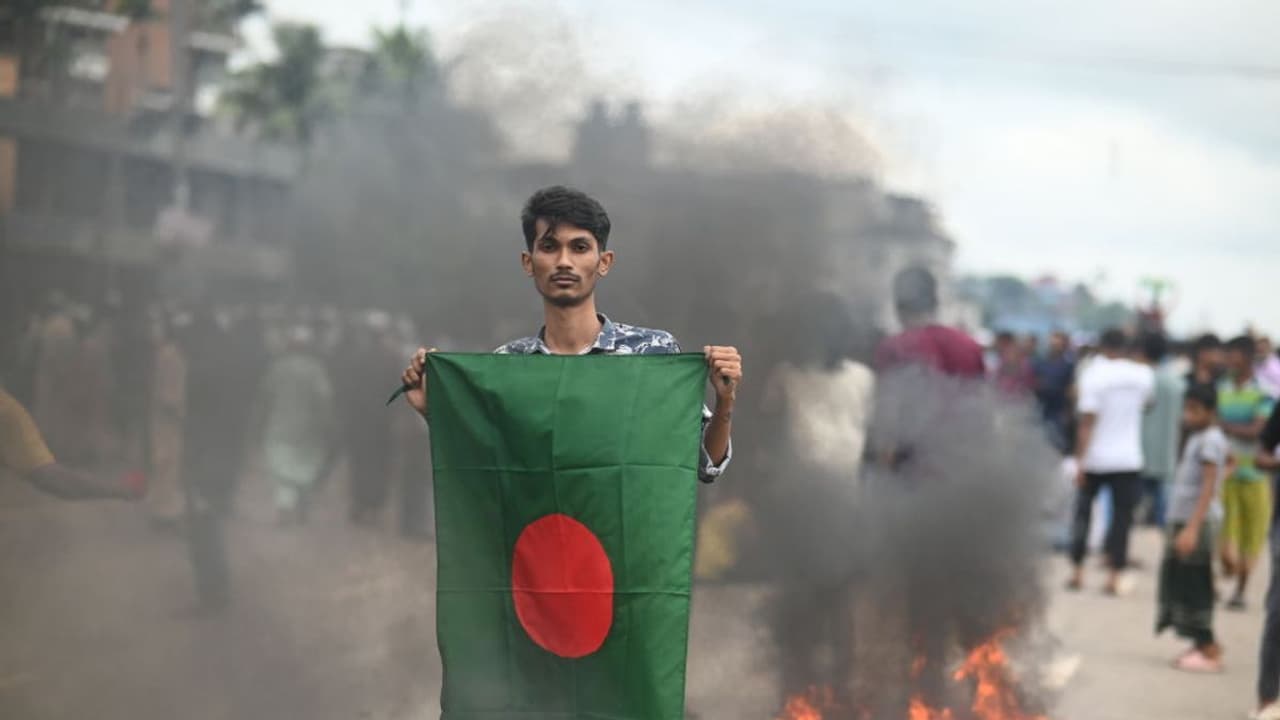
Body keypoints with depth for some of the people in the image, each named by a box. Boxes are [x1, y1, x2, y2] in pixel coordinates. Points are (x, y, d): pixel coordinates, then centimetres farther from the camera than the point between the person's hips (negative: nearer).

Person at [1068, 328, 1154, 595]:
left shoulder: (1093, 375, -10)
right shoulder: (1143, 375, 1)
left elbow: (1087, 423, -14)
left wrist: (1080, 462, -12)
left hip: (1095, 459, -2)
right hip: (1129, 460, 2)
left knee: (1082, 512, 12)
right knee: (1121, 516, 3)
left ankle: (1077, 572, 10)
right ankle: (1114, 577, -3)